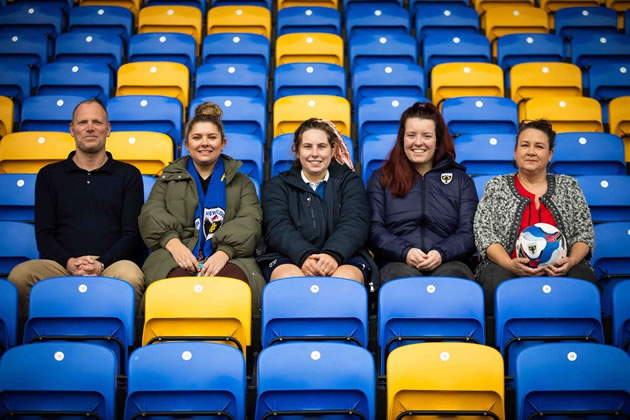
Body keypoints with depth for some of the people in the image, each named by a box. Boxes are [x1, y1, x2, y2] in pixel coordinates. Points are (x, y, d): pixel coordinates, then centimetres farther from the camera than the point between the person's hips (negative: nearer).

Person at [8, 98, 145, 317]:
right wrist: (69, 262, -9)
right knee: (19, 276, -30)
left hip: (111, 264, -1)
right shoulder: (49, 175, 19)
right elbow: (44, 234, 11)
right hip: (61, 265, 1)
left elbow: (131, 233, 7)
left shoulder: (128, 175, 14)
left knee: (130, 276, -37)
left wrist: (101, 264, -11)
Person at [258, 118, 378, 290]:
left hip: (344, 258, 0)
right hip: (290, 258, 0)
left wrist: (333, 254, -23)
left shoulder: (349, 181, 17)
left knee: (345, 279, -35)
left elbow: (354, 224, -1)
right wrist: (304, 256, -24)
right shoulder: (277, 185, 16)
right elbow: (278, 228, -2)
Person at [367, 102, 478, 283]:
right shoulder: (381, 178, 17)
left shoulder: (461, 180, 20)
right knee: (403, 276, -37)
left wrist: (442, 253, -14)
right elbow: (374, 229, 5)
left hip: (448, 263, 1)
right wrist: (405, 252, -14)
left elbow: (468, 233, 8)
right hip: (397, 263, 0)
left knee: (452, 275, -36)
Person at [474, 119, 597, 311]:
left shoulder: (568, 186, 19)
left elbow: (585, 232, 13)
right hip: (507, 267, -1)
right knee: (496, 281, -36)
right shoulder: (496, 187, 14)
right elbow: (484, 233, 3)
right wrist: (509, 264, -15)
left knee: (582, 277, -33)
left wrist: (572, 261, -9)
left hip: (559, 268, 2)